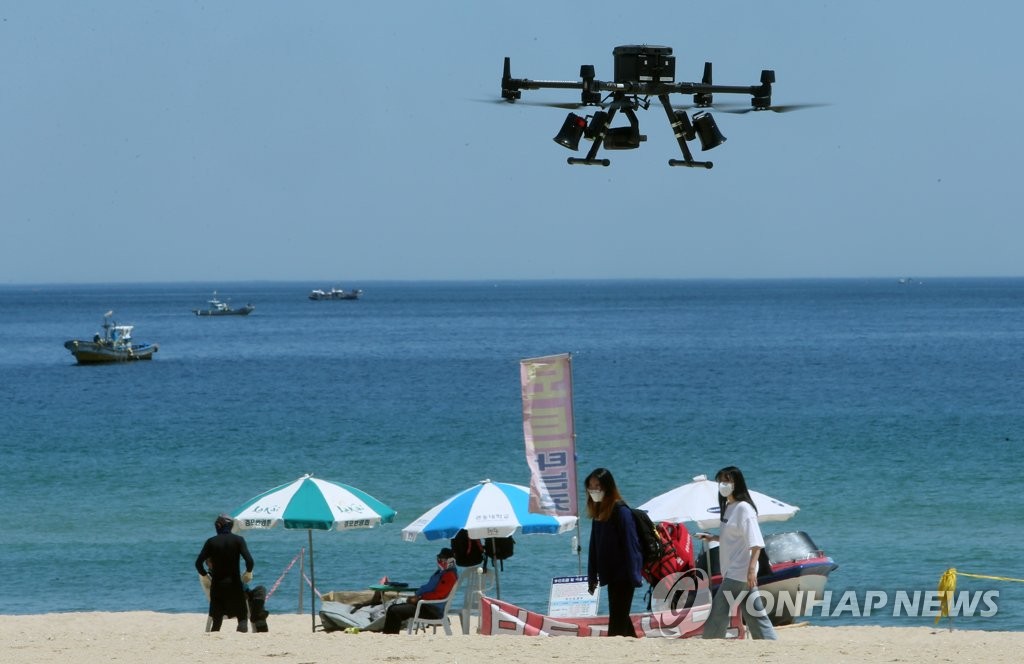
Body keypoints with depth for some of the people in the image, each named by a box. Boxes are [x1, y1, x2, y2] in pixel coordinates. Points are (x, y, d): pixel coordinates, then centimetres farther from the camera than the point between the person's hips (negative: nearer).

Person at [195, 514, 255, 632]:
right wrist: (248, 572, 5)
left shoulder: (211, 542, 1)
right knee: (243, 617, 6)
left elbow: (198, 563, -2)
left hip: (217, 585, 2)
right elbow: (249, 560, -14)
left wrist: (204, 576, 14)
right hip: (234, 583, -2)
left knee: (216, 620, 10)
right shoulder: (238, 540, -4)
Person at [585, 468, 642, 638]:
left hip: (623, 575, -8)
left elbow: (630, 543, -15)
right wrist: (592, 577, 15)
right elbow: (594, 547, 15)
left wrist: (634, 576, -18)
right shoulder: (598, 512, 11)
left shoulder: (621, 511, -13)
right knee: (620, 617, 14)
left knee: (617, 619, -9)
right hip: (610, 575, 8)